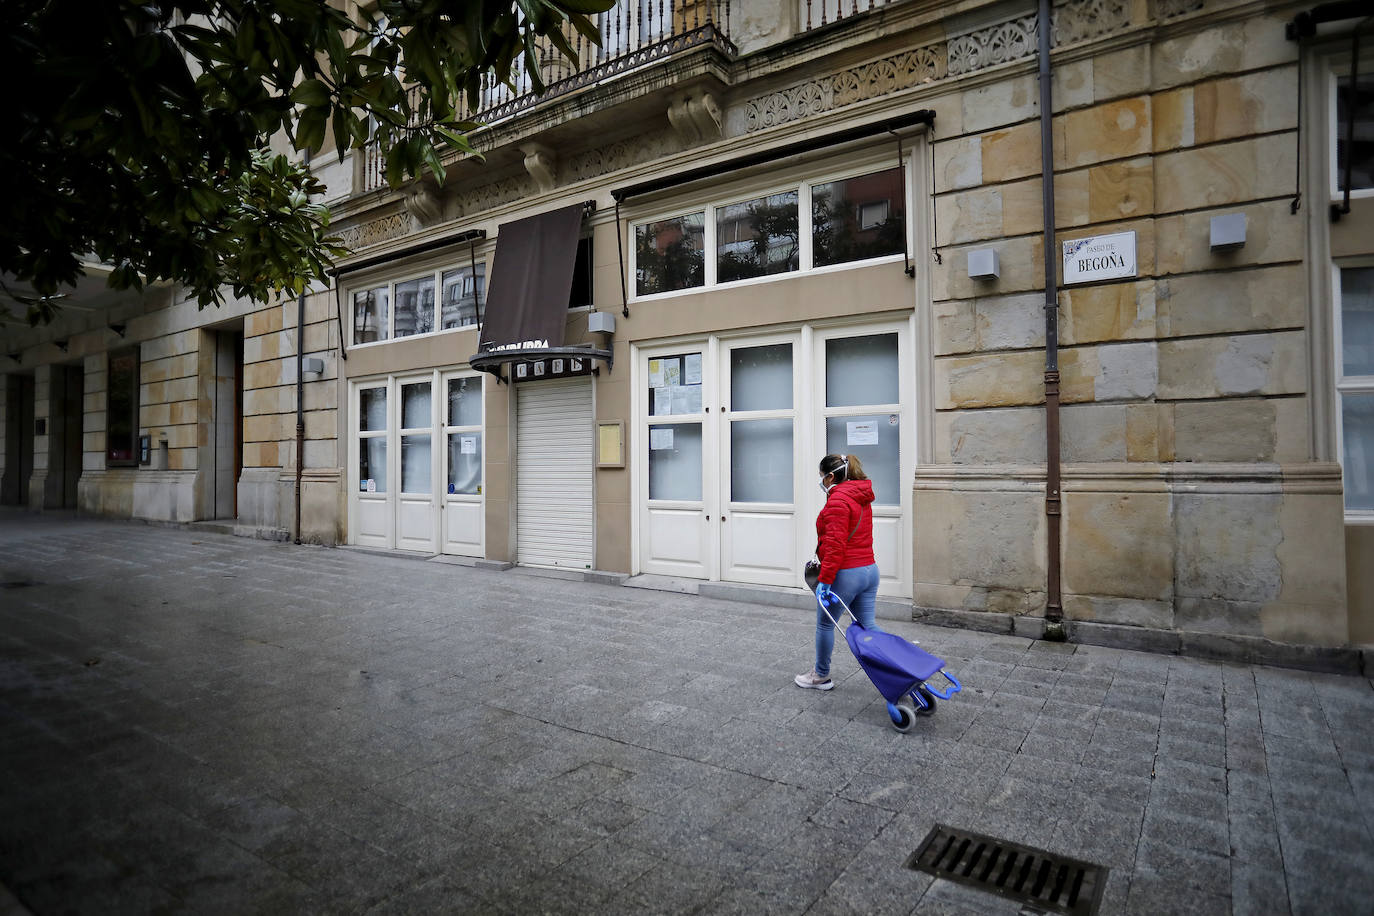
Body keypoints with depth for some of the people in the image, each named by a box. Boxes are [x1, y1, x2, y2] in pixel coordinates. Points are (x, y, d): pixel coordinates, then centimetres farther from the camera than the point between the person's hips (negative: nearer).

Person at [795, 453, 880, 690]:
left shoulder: (837, 500, -16)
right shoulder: (862, 498, 14)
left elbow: (835, 545, -22)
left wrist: (824, 580, -20)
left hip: (845, 573, -9)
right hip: (869, 569, 9)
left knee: (825, 625, 10)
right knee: (867, 626, 13)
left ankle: (821, 676, 25)